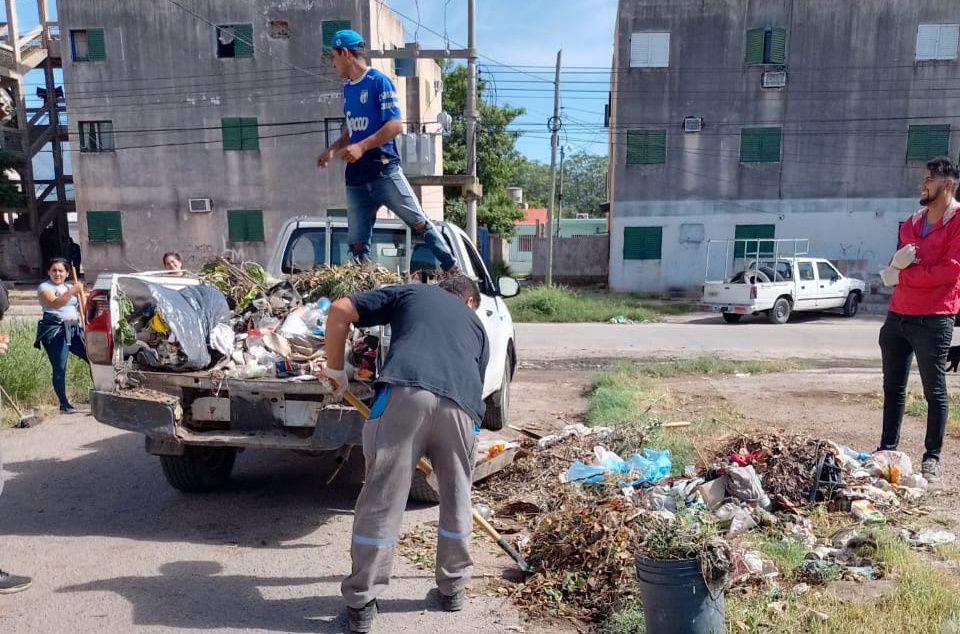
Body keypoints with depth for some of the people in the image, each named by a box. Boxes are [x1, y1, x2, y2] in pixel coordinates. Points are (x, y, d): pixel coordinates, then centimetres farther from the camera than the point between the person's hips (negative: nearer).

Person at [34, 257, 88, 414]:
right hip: (55, 330, -6)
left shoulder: (70, 287, 20)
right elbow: (54, 303, -21)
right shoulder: (44, 287, 0)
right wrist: (72, 291, -28)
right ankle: (64, 404, 0)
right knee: (59, 368, -6)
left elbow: (83, 308, 18)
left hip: (74, 329, 6)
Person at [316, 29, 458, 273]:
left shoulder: (379, 81, -5)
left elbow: (395, 125, -14)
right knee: (357, 243, 3)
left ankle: (453, 271, 1)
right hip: (356, 179, 7)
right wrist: (332, 149, 11)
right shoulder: (347, 87, 18)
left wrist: (361, 147, -22)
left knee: (420, 223, -7)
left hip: (384, 172, -7)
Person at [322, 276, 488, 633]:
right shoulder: (476, 323, 35)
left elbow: (340, 310, 20)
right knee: (456, 498, 23)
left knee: (382, 498, 8)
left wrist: (335, 369, 29)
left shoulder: (410, 292, 29)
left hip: (405, 392, -2)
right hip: (460, 404, 3)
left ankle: (362, 603, 18)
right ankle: (453, 587, 37)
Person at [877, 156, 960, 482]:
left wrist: (903, 275, -11)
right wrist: (897, 262, -5)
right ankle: (887, 448, 20)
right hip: (897, 315, 7)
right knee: (893, 386, 11)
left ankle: (932, 457, 13)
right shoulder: (911, 223, 16)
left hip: (933, 320, -7)